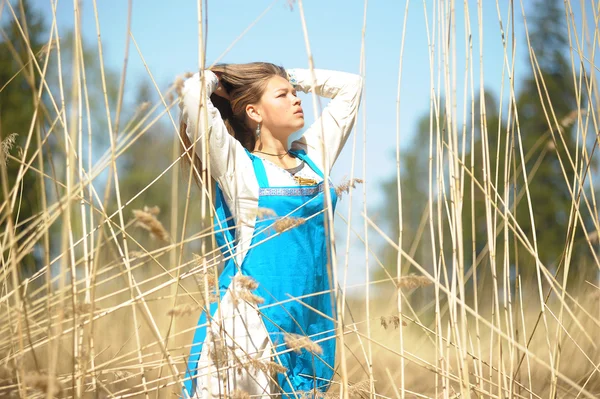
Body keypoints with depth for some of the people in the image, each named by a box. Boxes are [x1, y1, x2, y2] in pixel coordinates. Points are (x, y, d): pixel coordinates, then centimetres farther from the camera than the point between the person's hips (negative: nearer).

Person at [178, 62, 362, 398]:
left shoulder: (312, 156, 15)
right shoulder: (237, 165, -2)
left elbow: (350, 85, 23)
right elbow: (193, 93, -14)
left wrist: (290, 77, 19)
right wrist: (217, 77, 7)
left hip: (312, 317, 5)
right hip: (254, 315, -5)